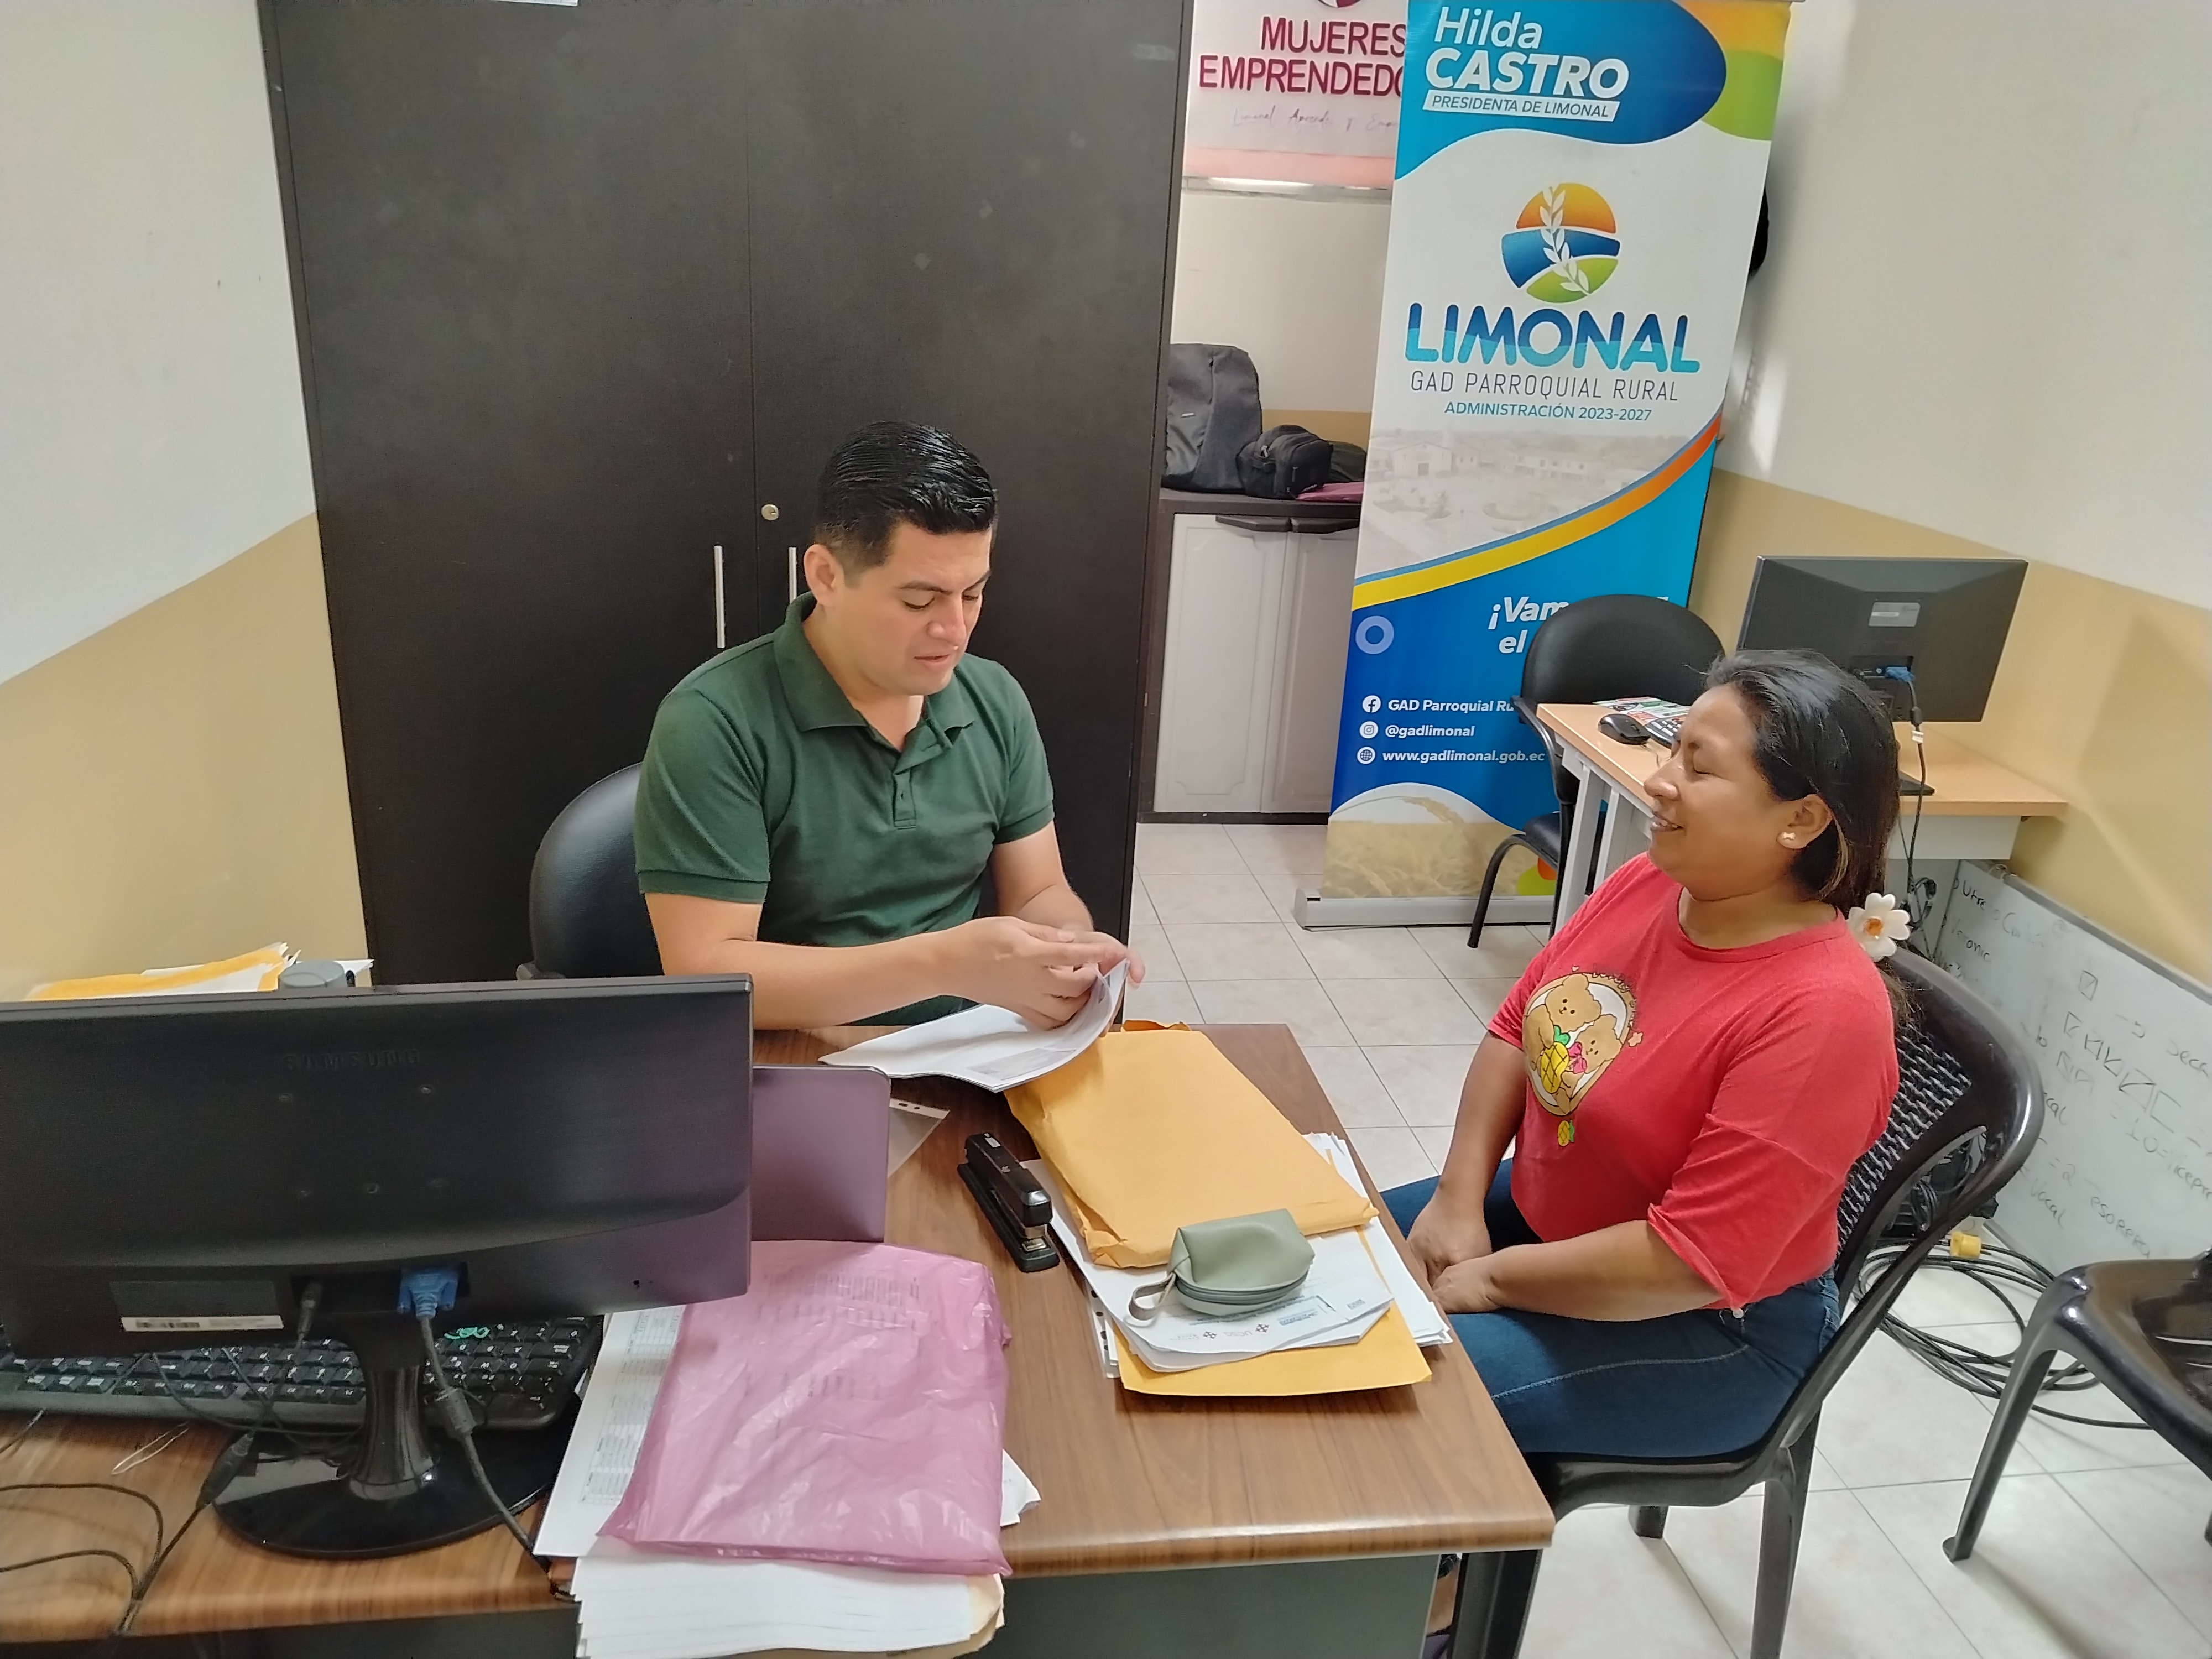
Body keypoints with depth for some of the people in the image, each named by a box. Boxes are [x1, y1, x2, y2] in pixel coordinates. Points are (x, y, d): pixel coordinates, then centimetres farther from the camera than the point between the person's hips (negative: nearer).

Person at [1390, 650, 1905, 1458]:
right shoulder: (1646, 883, -8)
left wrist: (1492, 1278, -19)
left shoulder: (1823, 1011, -30)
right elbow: (1518, 1029, 2)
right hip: (1538, 1217, 7)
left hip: (1707, 1332, -7)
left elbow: (1693, 1262, -29)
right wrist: (1458, 1200, -8)